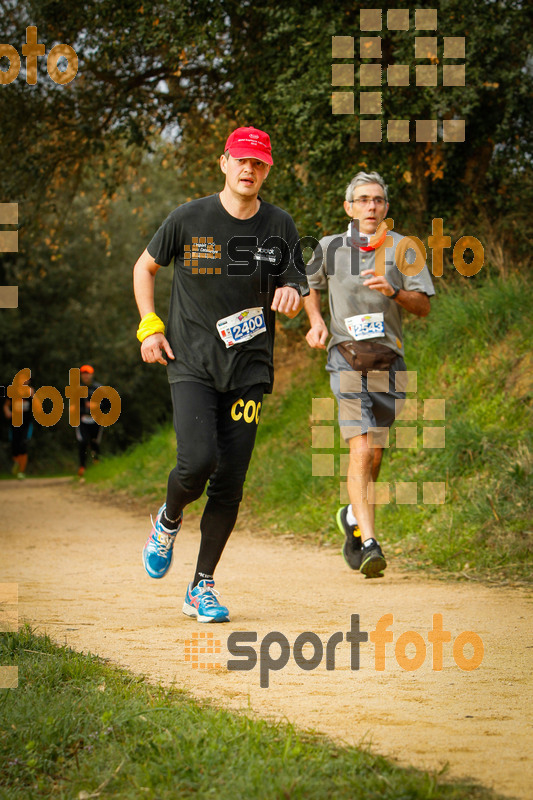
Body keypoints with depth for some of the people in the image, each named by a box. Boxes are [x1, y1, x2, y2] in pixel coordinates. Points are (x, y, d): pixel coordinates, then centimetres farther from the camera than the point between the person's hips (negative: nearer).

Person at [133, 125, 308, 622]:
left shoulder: (280, 227, 4)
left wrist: (289, 297, -17)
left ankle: (202, 589, 11)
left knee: (229, 486, -1)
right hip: (191, 364, -2)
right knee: (197, 461, -21)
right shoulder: (189, 219, -1)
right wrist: (149, 327, 0)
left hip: (249, 370, 2)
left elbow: (294, 302, 8)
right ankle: (168, 521, 14)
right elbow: (145, 267, 12)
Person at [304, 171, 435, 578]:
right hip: (347, 357, -2)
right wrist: (315, 322, 7)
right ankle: (369, 541, -24)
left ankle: (354, 517, 38)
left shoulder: (403, 248, 3)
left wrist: (393, 291, -21)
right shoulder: (330, 248, 6)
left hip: (388, 361, 2)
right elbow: (310, 285, 25)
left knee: (374, 456, 10)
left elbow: (424, 306, -2)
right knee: (360, 450, -17)